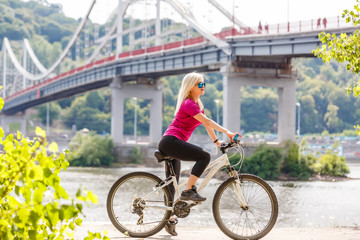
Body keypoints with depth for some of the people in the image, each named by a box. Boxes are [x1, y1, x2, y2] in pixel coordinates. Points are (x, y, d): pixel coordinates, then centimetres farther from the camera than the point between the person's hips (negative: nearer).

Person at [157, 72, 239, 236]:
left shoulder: (197, 104, 20)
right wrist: (227, 132, -20)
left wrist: (216, 141, 22)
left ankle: (169, 219, 14)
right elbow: (207, 121, -19)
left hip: (171, 145, 11)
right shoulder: (188, 103, -11)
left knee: (172, 184, 11)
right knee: (204, 156, -23)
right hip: (170, 142, -11)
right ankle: (188, 191, -23)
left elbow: (206, 124, 25)